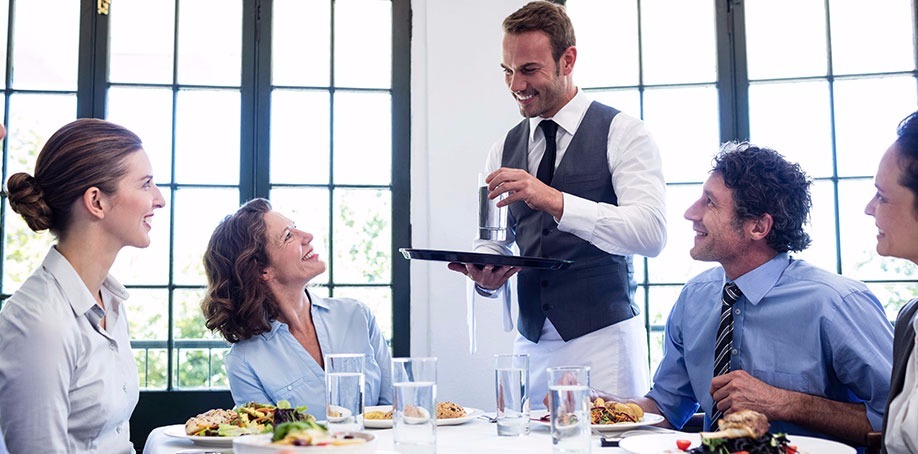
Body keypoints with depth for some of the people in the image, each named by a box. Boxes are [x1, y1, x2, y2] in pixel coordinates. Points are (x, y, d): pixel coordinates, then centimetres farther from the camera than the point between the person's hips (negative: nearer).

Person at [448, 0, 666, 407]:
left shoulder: (622, 133, -3)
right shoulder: (503, 150, 12)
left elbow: (651, 232, -17)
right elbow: (494, 241, 14)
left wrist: (554, 199, -26)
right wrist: (485, 277, -9)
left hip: (602, 339, -4)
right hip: (530, 341, 4)